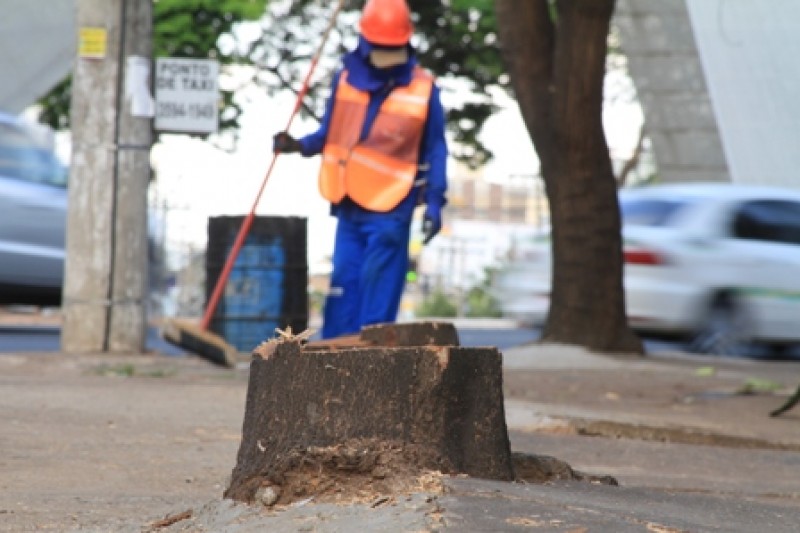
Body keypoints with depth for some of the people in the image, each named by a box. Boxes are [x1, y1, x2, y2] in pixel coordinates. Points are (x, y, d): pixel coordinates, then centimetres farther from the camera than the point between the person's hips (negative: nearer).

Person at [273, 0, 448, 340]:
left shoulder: (423, 89, -4)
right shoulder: (346, 79, 4)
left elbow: (435, 150, 1)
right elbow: (330, 133, 15)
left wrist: (434, 202, -4)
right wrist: (300, 145, -3)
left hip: (389, 211, -4)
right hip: (349, 206, 4)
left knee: (378, 291, -4)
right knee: (344, 286, 5)